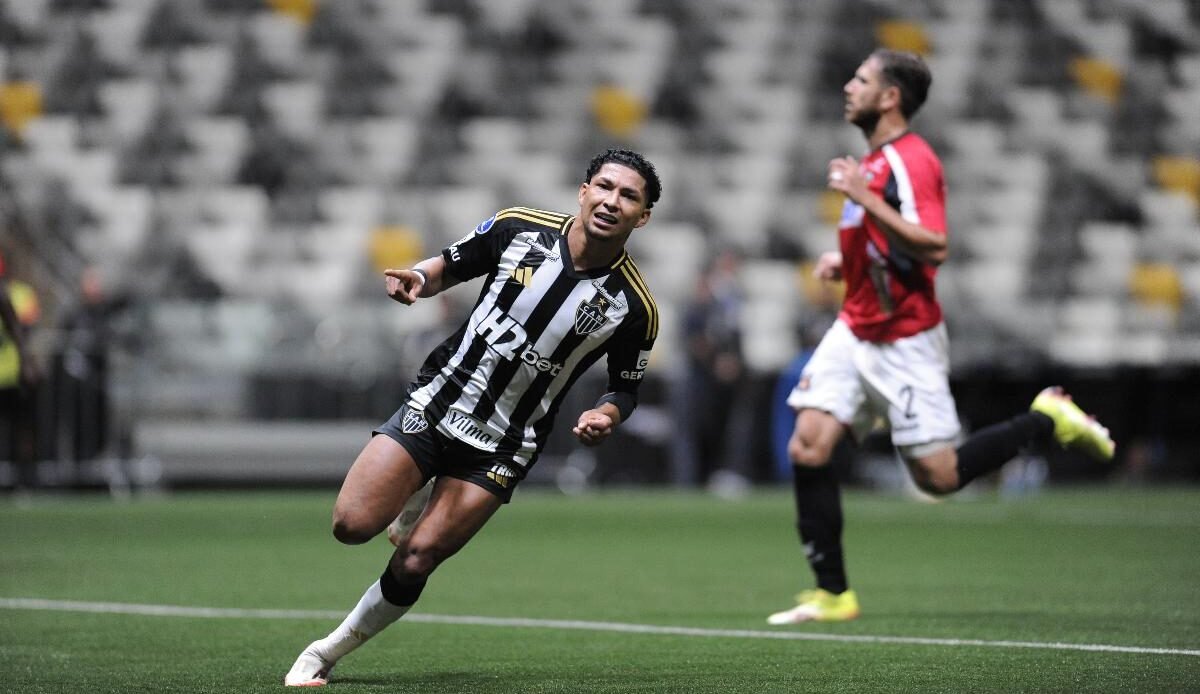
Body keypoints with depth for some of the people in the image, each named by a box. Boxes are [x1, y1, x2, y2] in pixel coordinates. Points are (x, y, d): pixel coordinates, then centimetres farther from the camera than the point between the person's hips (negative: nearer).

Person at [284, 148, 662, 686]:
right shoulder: (517, 228, -7)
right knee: (352, 525, -12)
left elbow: (627, 389, 6)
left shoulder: (633, 305, -10)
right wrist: (417, 278, -12)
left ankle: (329, 650, 9)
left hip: (500, 449, -1)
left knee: (415, 562, -11)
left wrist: (604, 416, -17)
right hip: (434, 404, 1)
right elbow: (452, 264, 10)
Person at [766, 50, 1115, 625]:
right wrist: (844, 259, 11)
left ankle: (1047, 419, 16)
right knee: (807, 448, -8)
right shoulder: (873, 161, 13)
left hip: (905, 341, -8)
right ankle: (832, 594, -2)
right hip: (856, 331, 8)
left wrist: (863, 197, -30)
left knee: (938, 476, -4)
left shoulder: (911, 161, -16)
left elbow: (934, 248, -28)